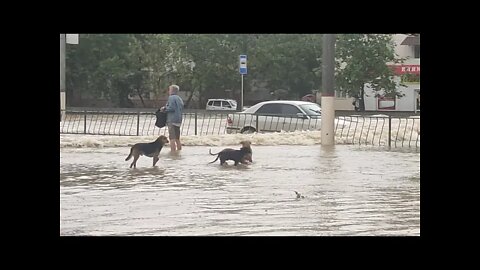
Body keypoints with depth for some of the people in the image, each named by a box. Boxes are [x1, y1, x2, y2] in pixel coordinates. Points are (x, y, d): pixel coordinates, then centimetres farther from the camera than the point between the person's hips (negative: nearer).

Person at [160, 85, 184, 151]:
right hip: (179, 120, 9)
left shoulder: (171, 97, -9)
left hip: (172, 120, -9)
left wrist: (164, 108, -3)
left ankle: (173, 151, -13)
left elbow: (171, 108, -20)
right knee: (177, 138, 16)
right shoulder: (179, 99, 18)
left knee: (172, 138, -9)